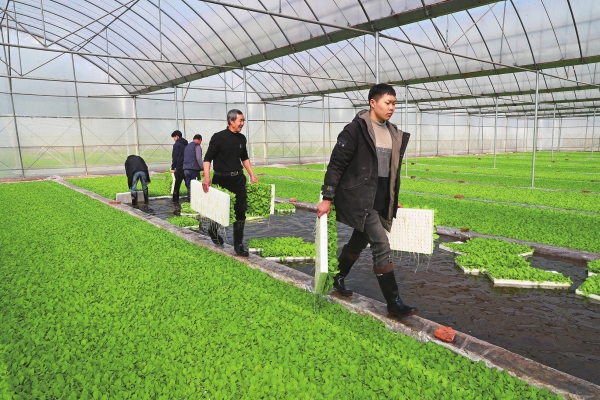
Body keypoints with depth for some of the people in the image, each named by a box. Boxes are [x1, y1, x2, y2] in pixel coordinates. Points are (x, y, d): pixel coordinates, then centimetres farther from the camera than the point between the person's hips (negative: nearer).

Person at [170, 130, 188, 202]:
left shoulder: (176, 144, -6)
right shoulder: (186, 144, 14)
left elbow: (174, 157, -10)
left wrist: (173, 167, -6)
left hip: (179, 168, -6)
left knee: (177, 184, 1)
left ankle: (175, 198, 3)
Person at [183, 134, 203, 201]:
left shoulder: (187, 146, 21)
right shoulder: (197, 146, -3)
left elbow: (184, 158, 21)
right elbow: (198, 158, -12)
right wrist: (202, 168, -7)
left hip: (185, 169, 7)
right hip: (194, 169, -7)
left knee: (189, 187, 9)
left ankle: (190, 201, 11)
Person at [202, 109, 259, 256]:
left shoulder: (242, 138, 6)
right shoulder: (218, 137, -10)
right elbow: (208, 158, -9)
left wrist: (252, 175, 13)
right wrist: (207, 177, -21)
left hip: (238, 179, 4)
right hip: (221, 179, -4)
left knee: (240, 211, -1)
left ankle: (238, 245, 8)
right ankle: (213, 230, 42)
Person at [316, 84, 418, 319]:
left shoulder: (394, 133, 11)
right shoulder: (356, 129, -12)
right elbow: (336, 164, -12)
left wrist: (394, 200, 20)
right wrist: (327, 198, -14)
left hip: (381, 200, 8)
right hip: (360, 199, -8)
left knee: (358, 243, 19)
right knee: (382, 247, -9)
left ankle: (338, 279, 41)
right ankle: (393, 303, 2)